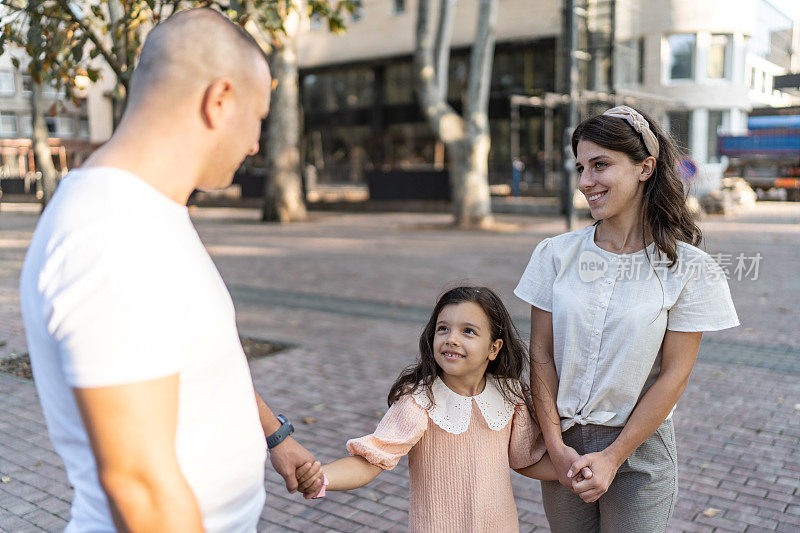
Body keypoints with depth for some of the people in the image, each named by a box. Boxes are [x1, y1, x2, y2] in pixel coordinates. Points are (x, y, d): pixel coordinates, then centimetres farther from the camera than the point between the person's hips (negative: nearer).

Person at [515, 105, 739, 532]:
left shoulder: (689, 268, -10)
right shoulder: (556, 254, -4)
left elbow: (674, 375, -10)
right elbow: (541, 355, -3)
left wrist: (612, 458, -11)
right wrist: (556, 446, -8)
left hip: (639, 448, -2)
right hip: (562, 445, 2)